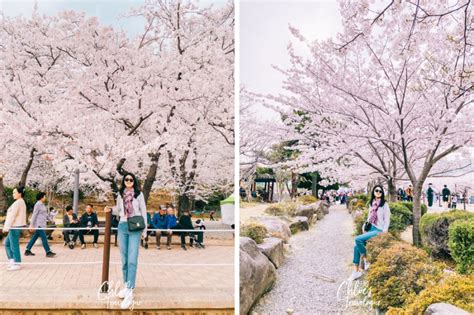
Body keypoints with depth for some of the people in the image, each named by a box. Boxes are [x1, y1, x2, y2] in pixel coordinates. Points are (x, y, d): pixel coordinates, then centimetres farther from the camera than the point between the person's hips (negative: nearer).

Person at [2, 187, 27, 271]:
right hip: (16, 226, 10)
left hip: (15, 227, -10)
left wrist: (6, 227, -18)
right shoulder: (22, 202, 16)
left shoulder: (17, 203, -15)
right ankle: (12, 261, 19)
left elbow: (12, 216, -19)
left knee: (14, 245, -3)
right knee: (7, 243, 18)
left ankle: (16, 264, 3)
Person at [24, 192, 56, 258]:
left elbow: (45, 214, 22)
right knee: (44, 237, -8)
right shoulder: (38, 204, -14)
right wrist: (31, 225, -17)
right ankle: (48, 252, -5)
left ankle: (27, 251, 20)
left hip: (42, 224, 10)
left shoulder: (42, 204, 15)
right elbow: (34, 215, -16)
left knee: (35, 237, 13)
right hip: (39, 224, -10)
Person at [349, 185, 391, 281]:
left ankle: (365, 259, -4)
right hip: (370, 229, 7)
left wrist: (383, 234, -14)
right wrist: (365, 228, 10)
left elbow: (387, 220, -8)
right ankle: (356, 271, -2)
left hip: (379, 230, -6)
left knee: (358, 239, -25)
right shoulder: (371, 203, 12)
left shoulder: (384, 204, -7)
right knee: (356, 247, -9)